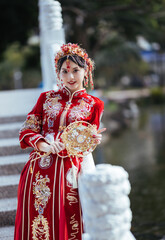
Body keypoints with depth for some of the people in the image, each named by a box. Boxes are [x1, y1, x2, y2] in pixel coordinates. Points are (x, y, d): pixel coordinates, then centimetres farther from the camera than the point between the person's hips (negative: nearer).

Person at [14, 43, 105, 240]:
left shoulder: (93, 105, 10)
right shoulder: (46, 98, 14)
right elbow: (27, 131, 7)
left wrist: (93, 140, -11)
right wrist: (45, 146, -12)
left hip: (69, 172, -1)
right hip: (39, 169, 1)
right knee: (35, 224, 0)